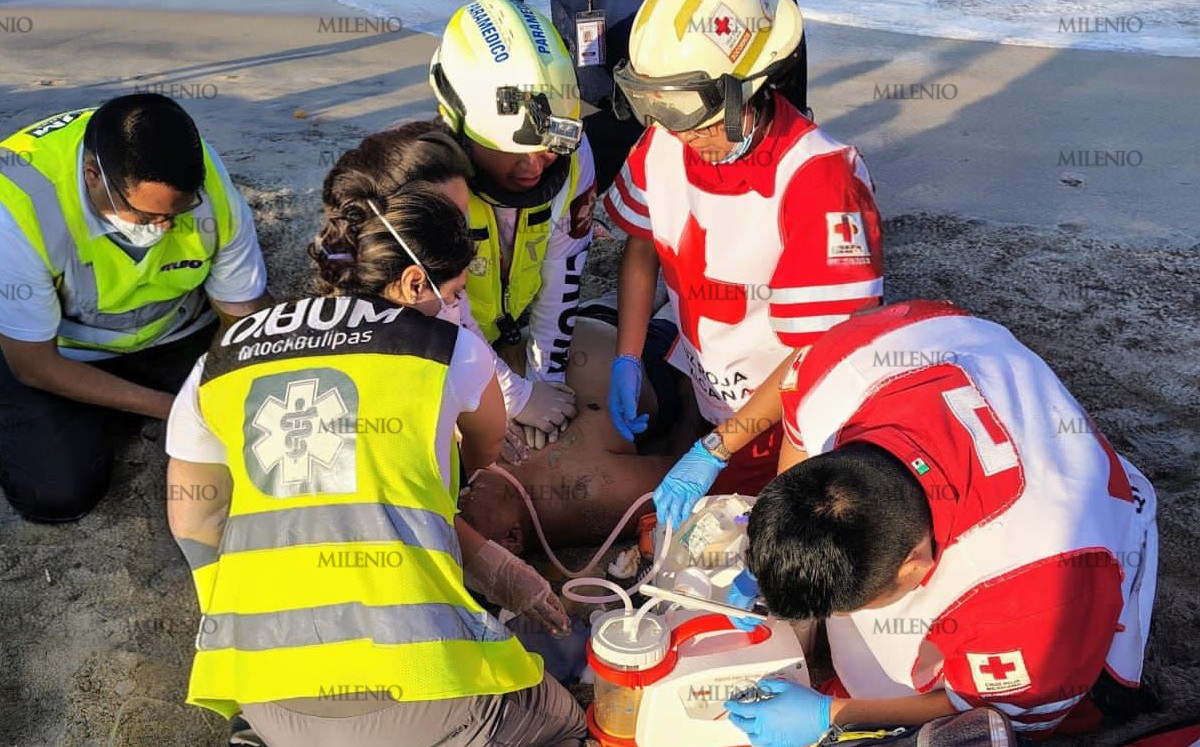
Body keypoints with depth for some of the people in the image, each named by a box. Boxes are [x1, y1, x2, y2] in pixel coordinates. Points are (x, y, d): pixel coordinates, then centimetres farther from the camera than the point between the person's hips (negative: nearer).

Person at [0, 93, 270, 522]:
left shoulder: (210, 184, -26)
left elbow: (247, 315, -13)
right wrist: (171, 407, -26)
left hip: (176, 332, 3)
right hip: (62, 348, -3)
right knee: (58, 494, -19)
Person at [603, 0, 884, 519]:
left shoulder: (819, 180, -31)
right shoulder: (663, 142, -12)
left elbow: (819, 354, -27)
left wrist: (715, 451, -26)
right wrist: (626, 360, 0)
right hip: (697, 381, 6)